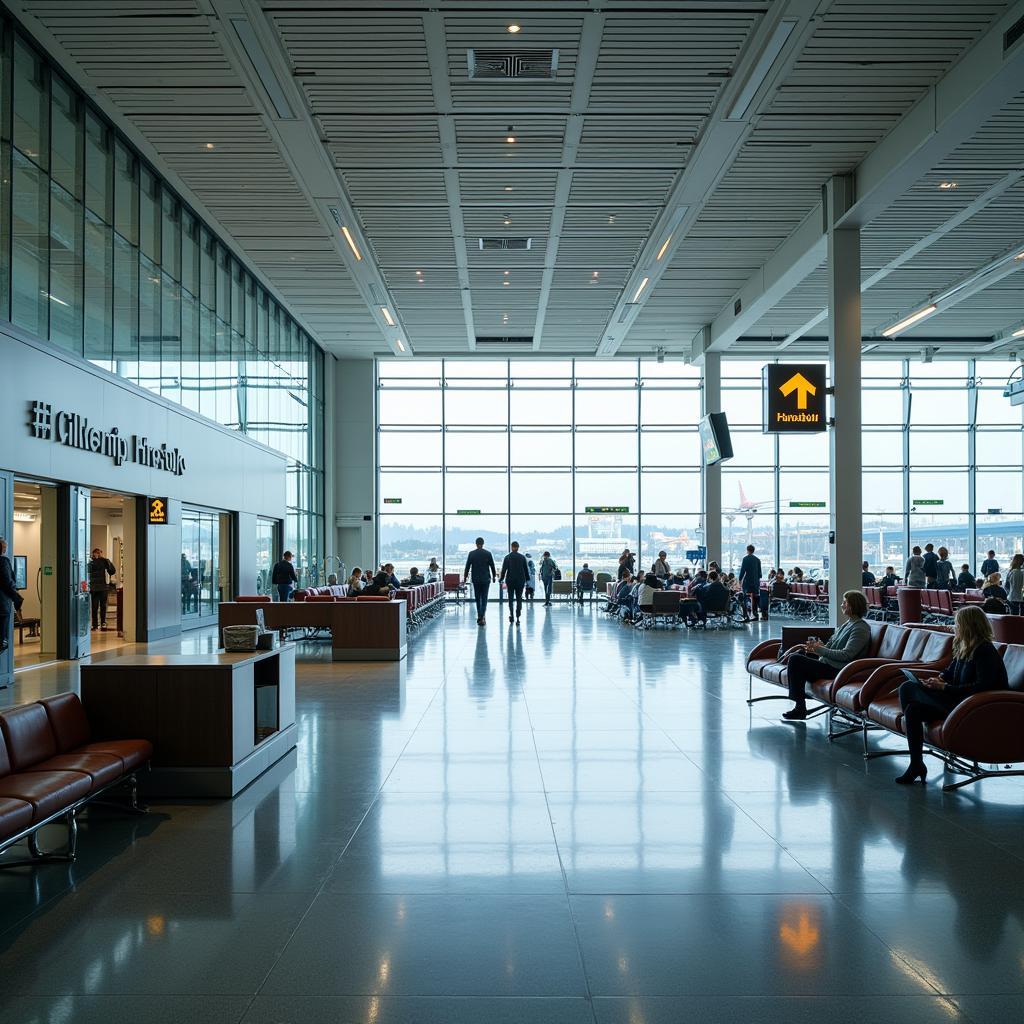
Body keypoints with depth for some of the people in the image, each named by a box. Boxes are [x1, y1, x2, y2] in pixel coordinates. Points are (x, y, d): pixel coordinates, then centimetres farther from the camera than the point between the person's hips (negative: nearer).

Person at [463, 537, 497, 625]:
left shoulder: (471, 554, -3)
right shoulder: (488, 553, -4)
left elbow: (467, 566, -1)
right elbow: (492, 566, 1)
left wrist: (465, 577, 9)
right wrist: (494, 576, 15)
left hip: (475, 579, 1)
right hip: (486, 579, -1)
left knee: (477, 598, 12)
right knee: (484, 598, 0)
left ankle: (480, 617, 16)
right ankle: (482, 617, -14)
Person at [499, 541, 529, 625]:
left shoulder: (507, 557, -4)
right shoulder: (522, 557, -1)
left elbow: (504, 569, -7)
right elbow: (526, 570, 3)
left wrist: (502, 579, -1)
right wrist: (527, 580, 11)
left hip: (510, 580, -1)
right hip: (520, 580, 1)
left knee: (510, 598, 13)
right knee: (519, 599, 4)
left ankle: (511, 615, 6)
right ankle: (517, 618, -4)